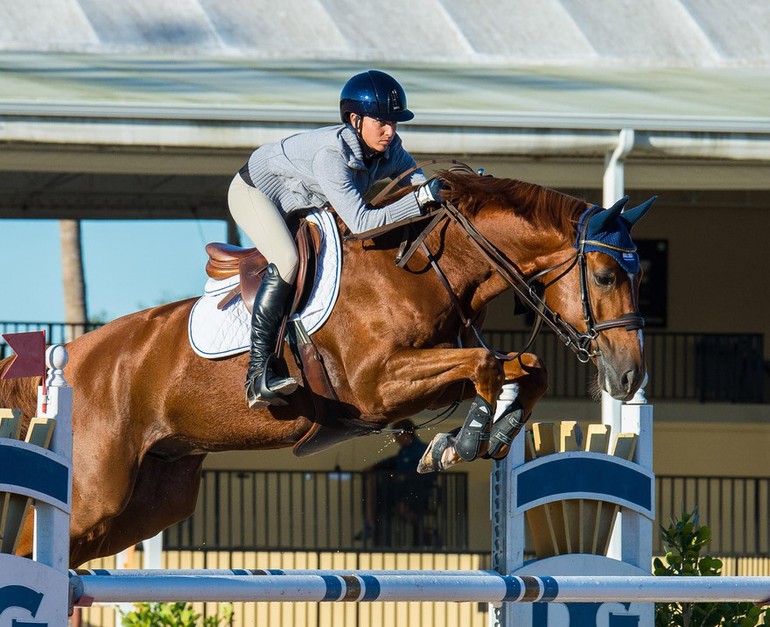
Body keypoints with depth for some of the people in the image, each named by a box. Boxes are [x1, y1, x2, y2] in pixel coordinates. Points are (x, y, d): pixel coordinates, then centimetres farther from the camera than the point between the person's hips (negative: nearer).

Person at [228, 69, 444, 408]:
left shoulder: (390, 150, -17)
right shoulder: (331, 154, -40)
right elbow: (361, 222, -43)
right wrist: (423, 197, -48)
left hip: (304, 203, 9)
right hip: (255, 191, -9)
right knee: (286, 261, -31)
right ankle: (258, 376, -34)